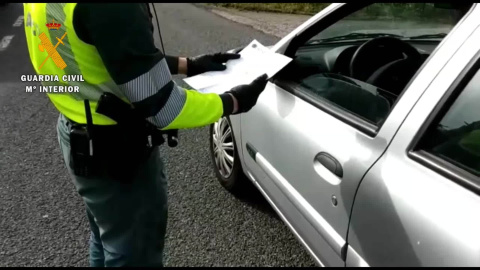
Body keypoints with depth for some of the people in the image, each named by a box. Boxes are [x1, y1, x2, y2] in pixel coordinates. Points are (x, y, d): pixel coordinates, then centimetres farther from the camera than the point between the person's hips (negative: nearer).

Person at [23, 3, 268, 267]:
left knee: (109, 241, 29)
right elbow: (162, 109, -27)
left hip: (81, 137, 9)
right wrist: (233, 101, -10)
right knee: (134, 253, 14)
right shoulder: (111, 6, -30)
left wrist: (188, 65, 10)